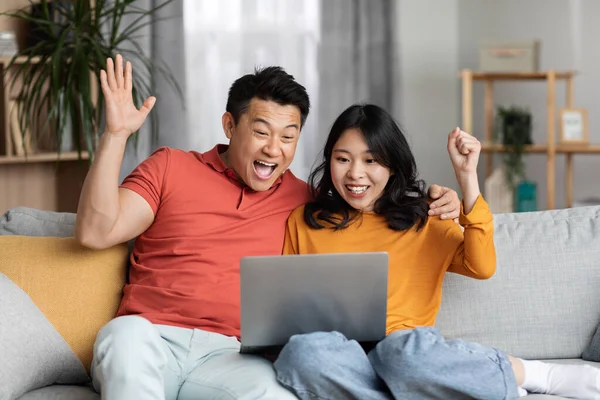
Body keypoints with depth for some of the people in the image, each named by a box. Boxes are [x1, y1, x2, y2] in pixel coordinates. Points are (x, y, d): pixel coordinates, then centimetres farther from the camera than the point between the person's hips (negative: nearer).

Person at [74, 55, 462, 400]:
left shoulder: (303, 201, 18)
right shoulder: (170, 168, 13)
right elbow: (96, 232, 2)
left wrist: (430, 201, 10)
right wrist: (116, 134, -5)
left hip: (229, 356, 0)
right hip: (151, 344, 0)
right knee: (127, 333, -38)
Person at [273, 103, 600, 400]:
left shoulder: (424, 222, 15)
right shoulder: (303, 222, 18)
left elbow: (481, 266, 0)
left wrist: (467, 176, -2)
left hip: (406, 351, -1)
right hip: (341, 358, 2)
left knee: (404, 352, -41)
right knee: (301, 351, -38)